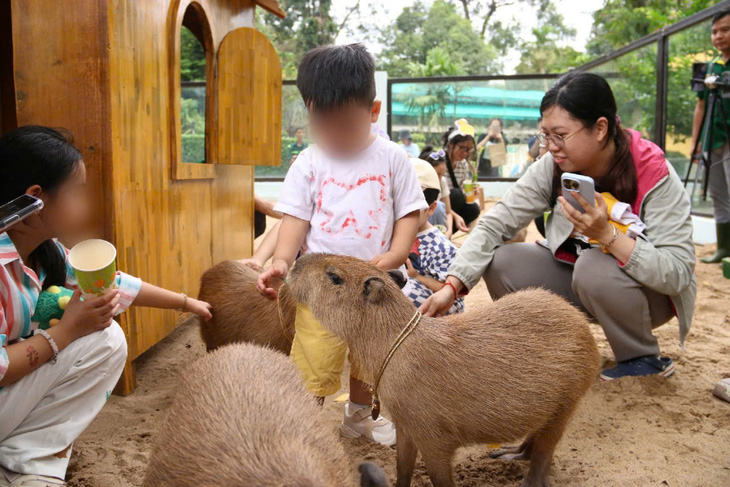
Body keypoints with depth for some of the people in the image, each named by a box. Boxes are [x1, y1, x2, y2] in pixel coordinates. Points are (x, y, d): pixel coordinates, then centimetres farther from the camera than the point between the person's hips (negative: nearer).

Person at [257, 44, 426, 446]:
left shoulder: (392, 158, 0)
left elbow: (408, 211, 1)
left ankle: (358, 417, 46)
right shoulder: (308, 163, 0)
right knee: (313, 364, -4)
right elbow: (295, 218, -4)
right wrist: (282, 261, -20)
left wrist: (395, 254, -13)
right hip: (320, 281, -2)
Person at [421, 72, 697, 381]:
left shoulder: (655, 176, -24)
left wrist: (607, 235, -42)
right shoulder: (552, 167, -14)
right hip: (577, 280, 4)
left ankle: (644, 361, -7)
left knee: (594, 266, -35)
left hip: (650, 291, -4)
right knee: (501, 263, -17)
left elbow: (678, 273, -29)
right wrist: (452, 286, -29)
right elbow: (495, 223, -18)